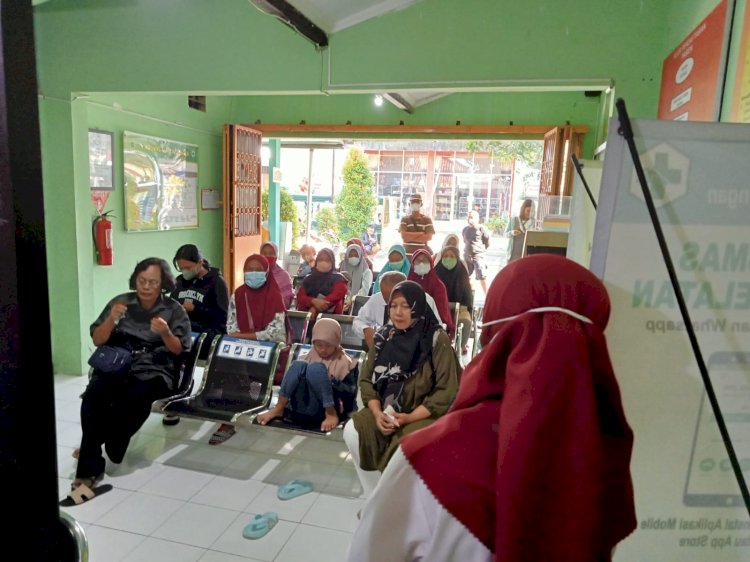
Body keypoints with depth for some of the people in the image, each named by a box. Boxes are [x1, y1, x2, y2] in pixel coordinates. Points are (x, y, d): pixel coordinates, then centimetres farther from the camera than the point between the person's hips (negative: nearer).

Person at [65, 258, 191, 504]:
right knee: (93, 395, -30)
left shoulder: (174, 309, 5)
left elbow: (178, 350, 2)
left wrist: (165, 332, -18)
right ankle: (89, 471, -27)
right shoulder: (121, 301, 10)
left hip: (154, 370, -2)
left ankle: (100, 447, -9)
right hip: (116, 364, 2)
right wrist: (111, 320, -10)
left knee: (137, 395, -36)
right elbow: (97, 340, 9)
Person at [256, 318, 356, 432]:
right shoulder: (308, 357, 13)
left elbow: (351, 395, -3)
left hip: (324, 412, -3)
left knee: (315, 368, -24)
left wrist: (334, 384, -19)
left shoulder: (344, 362, 2)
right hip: (301, 411, 4)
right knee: (299, 365, -17)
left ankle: (331, 414, -19)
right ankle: (278, 409, -13)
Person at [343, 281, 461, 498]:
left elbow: (446, 391, -13)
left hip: (426, 414, -4)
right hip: (387, 409, 5)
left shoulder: (437, 339, -12)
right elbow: (366, 379, 4)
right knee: (353, 431, -19)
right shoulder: (384, 336, 2)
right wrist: (377, 413, -14)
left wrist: (409, 417, -21)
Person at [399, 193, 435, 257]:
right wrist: (421, 233, -8)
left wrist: (410, 237, -9)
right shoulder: (404, 219, 6)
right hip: (407, 253, 0)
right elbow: (404, 236, -9)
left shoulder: (427, 219, 6)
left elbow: (429, 237, -7)